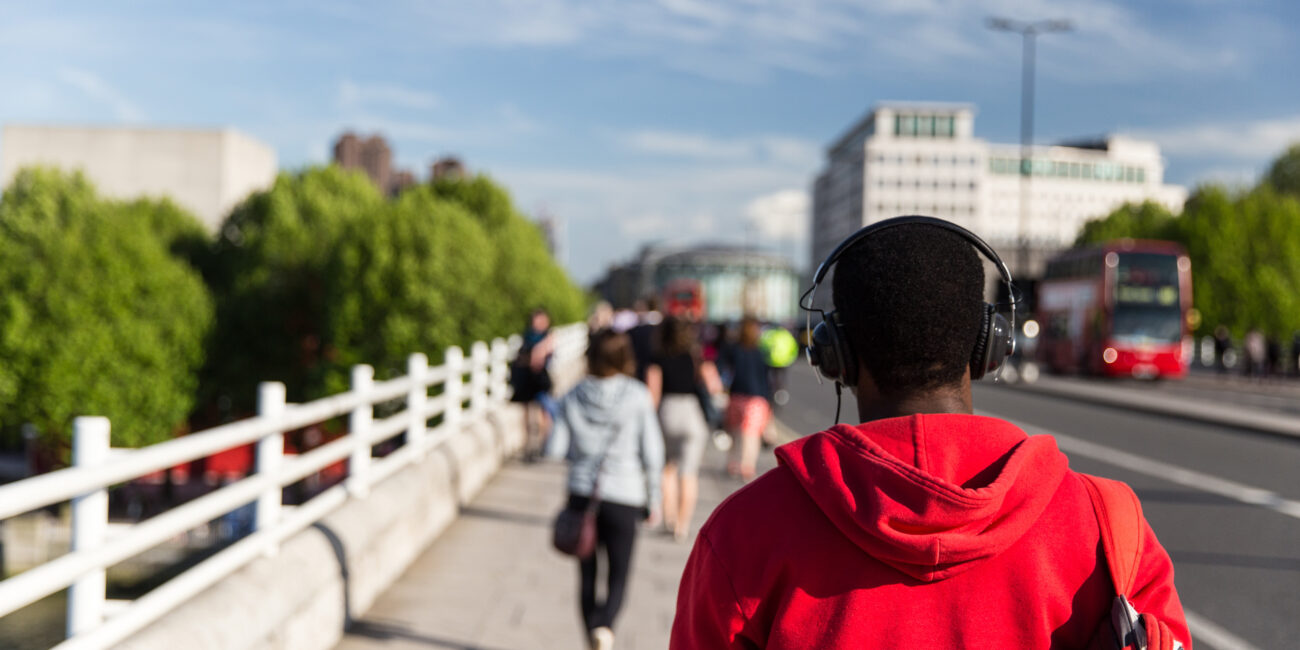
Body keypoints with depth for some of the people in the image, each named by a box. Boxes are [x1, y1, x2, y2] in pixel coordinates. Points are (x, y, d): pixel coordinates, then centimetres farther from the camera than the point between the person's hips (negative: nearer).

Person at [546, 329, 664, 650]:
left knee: (587, 576, 14)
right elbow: (652, 452, -6)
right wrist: (653, 499, 4)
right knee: (618, 575, 8)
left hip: (581, 494, 2)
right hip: (624, 495, -2)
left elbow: (555, 449, -4)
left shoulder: (572, 397, -2)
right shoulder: (637, 396, -7)